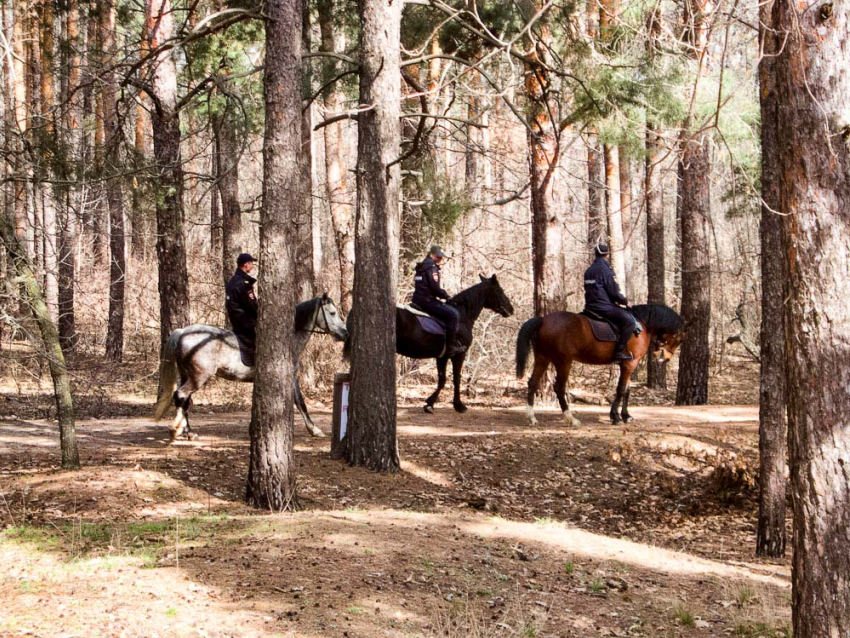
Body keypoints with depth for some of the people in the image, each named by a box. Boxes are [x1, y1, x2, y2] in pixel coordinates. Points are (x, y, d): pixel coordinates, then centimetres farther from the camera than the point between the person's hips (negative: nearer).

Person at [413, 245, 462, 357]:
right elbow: (435, 289, -17)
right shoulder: (431, 267, -10)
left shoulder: (421, 267, 20)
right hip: (427, 300, -11)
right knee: (453, 314, -17)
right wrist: (446, 296, -3)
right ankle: (451, 347, -21)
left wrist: (443, 295, 20)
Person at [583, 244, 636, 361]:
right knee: (629, 320, -12)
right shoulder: (605, 269, -11)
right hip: (604, 306, -9)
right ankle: (619, 351, -20)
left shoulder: (589, 271, 16)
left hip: (590, 306, 9)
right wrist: (625, 301, 6)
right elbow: (614, 292, -13)